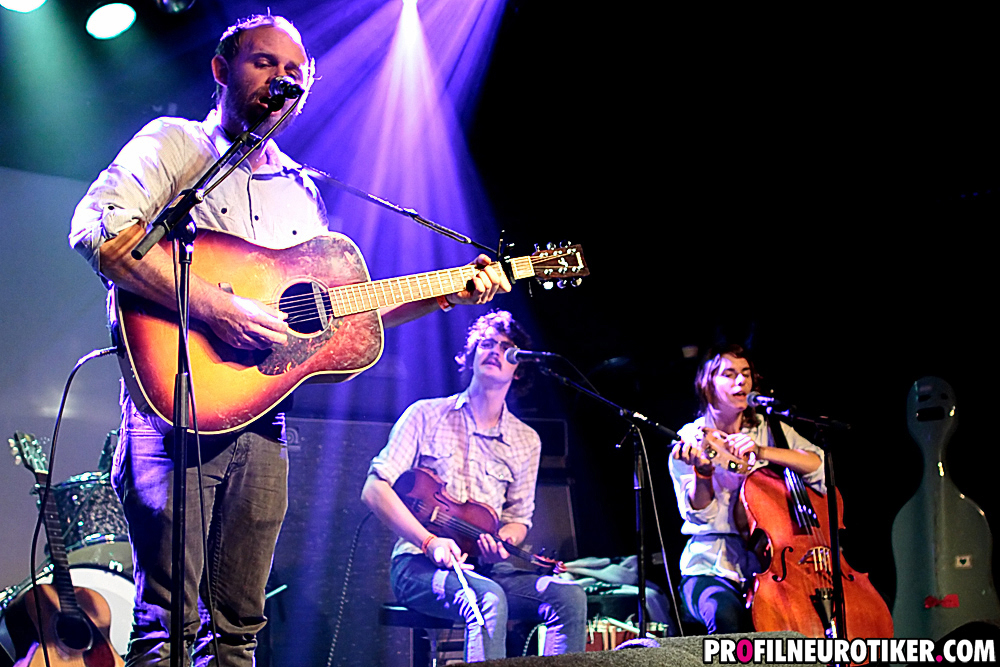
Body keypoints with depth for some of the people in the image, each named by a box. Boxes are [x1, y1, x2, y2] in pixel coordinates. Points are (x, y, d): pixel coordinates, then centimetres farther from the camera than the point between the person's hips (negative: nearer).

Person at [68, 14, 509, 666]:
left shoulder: (302, 190, 22)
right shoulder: (175, 142, 3)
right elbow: (99, 229, -16)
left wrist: (445, 295, 14)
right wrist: (218, 308, -22)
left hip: (262, 414, 6)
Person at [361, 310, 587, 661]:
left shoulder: (527, 441, 13)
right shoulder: (427, 415, 3)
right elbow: (374, 488, -5)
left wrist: (500, 543, -8)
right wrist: (431, 542, -17)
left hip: (484, 566, 4)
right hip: (420, 563, -4)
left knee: (569, 596, -22)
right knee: (488, 598, -36)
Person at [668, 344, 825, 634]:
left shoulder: (769, 431, 12)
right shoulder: (691, 439, 4)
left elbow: (819, 465, -5)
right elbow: (700, 512, -7)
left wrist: (761, 451, -17)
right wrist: (701, 471, -26)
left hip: (767, 561, 2)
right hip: (710, 567, -2)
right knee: (728, 616, -35)